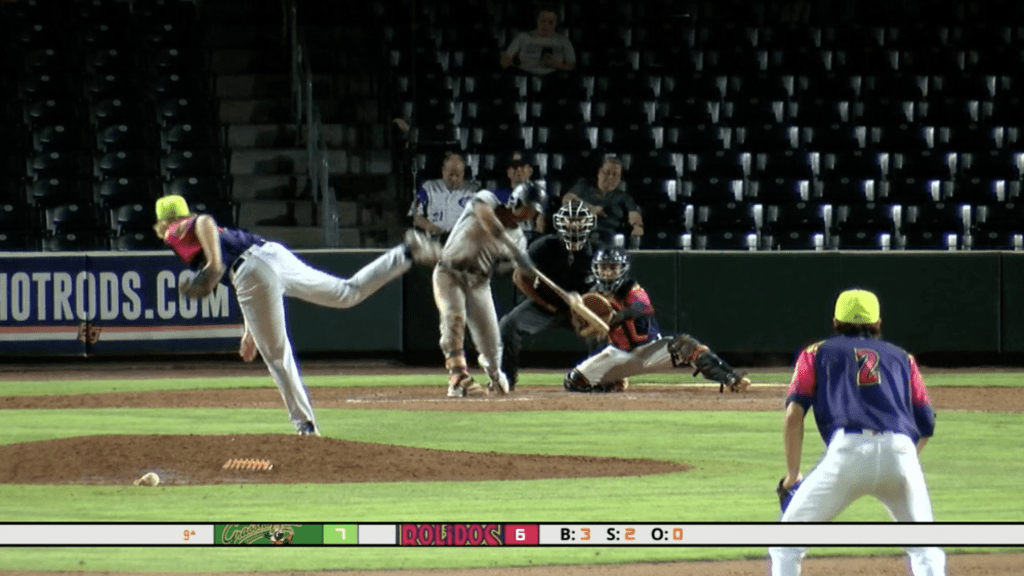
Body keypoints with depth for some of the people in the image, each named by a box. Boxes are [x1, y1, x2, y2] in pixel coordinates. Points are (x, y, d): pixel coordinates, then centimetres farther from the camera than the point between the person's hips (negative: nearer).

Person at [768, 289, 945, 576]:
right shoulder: (902, 358, 28)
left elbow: (794, 413, 10)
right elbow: (926, 424, 19)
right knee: (925, 550, 16)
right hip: (901, 451, 2)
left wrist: (792, 474, 13)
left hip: (847, 451, -2)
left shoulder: (817, 353, 24)